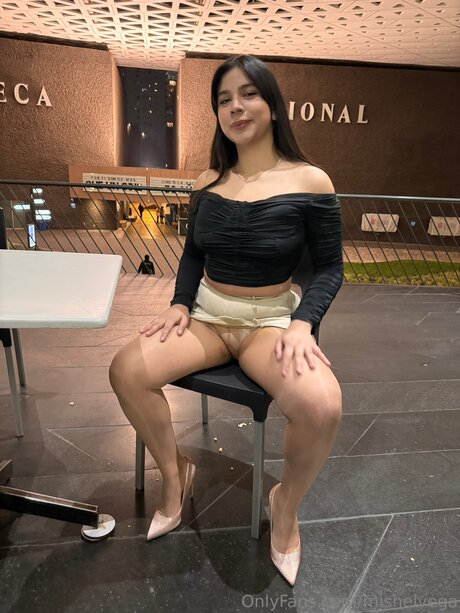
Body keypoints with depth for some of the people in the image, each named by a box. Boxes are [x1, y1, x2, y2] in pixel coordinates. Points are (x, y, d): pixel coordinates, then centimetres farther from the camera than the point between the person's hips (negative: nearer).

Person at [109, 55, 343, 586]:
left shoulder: (309, 182, -6)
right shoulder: (208, 182, 6)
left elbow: (330, 268, -2)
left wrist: (302, 323, -19)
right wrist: (179, 303, -2)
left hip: (272, 318, -3)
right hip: (207, 313, 4)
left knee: (321, 405, -32)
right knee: (126, 370, -20)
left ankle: (286, 504, 5)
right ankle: (174, 473, 9)